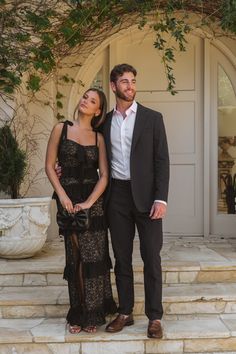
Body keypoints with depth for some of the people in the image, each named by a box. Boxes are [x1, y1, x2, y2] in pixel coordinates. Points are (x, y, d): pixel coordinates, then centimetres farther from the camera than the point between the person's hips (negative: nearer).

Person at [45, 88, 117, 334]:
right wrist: (62, 196, -10)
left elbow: (104, 174, -1)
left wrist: (89, 202, -13)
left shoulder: (98, 138, 6)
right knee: (75, 257, 4)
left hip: (94, 200, 1)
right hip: (68, 199, -1)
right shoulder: (61, 129, 4)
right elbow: (49, 166, 1)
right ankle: (77, 314, 16)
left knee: (94, 256, 1)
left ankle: (93, 314, 14)